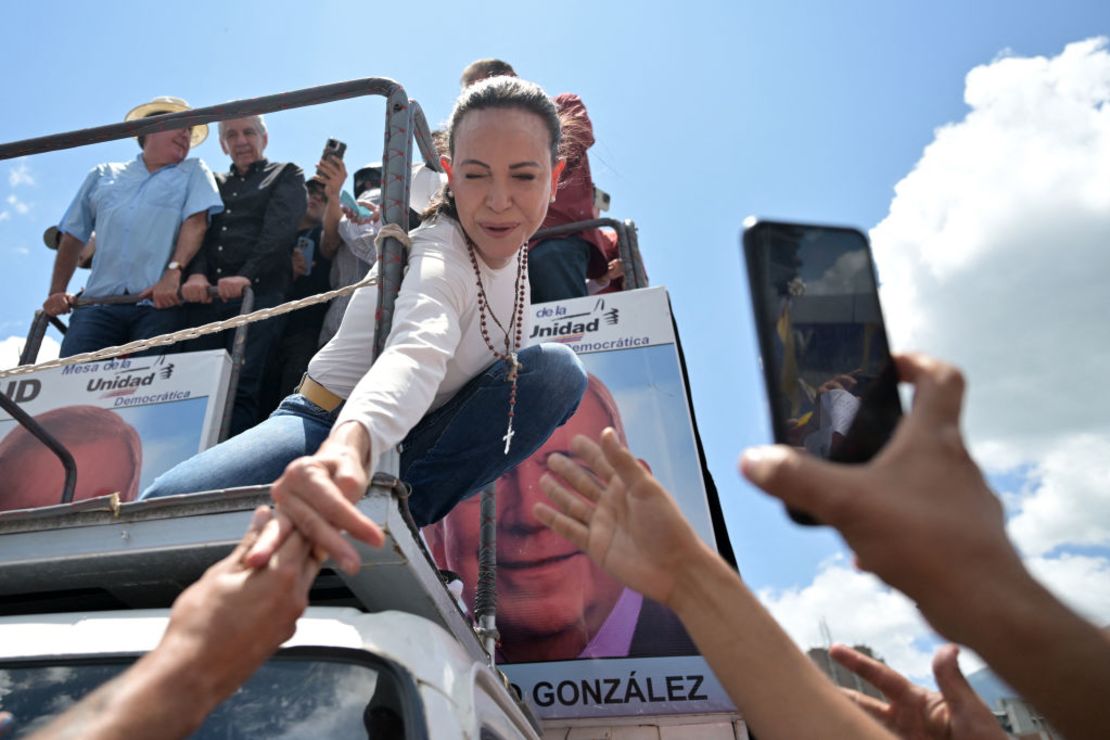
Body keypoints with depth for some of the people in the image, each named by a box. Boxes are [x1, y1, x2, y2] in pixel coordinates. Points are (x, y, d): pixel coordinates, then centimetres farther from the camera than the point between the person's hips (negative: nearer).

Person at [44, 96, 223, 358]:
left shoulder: (193, 173, 16)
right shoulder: (103, 175, 24)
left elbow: (196, 222, -2)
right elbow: (73, 236, 25)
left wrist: (174, 272, -19)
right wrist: (57, 292, 14)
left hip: (160, 305, -2)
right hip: (99, 303, 3)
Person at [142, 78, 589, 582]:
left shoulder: (508, 242, -3)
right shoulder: (439, 258, -26)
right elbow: (415, 355, -52)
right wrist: (346, 449, -71)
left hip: (412, 444, 6)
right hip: (332, 429, -6)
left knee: (556, 370, -19)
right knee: (168, 505, -30)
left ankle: (402, 514, -19)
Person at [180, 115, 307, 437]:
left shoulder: (286, 175, 16)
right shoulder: (214, 183, 29)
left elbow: (279, 229, -2)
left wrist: (246, 275, -18)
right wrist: (196, 273, -9)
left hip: (260, 293, -4)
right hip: (206, 296, 4)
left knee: (242, 388, -15)